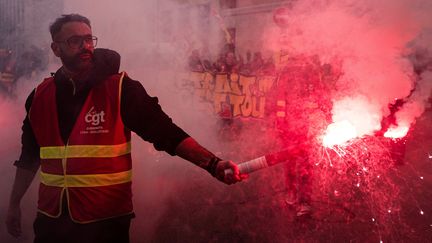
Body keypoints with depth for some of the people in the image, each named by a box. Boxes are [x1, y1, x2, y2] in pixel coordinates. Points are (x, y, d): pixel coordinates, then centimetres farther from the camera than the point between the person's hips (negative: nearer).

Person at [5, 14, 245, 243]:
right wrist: (14, 203, 18)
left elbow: (165, 132, -15)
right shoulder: (40, 96, 4)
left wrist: (213, 164, -26)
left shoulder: (121, 89, -9)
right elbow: (29, 157, 15)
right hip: (51, 220, 4)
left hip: (106, 221, -4)